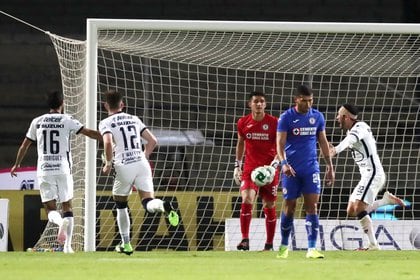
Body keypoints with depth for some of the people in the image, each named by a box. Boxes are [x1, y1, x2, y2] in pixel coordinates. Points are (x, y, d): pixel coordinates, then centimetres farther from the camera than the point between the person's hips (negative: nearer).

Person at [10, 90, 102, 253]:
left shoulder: (37, 122, 8)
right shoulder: (67, 121, 0)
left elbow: (25, 145, 16)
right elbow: (89, 133, -5)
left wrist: (17, 164, 29)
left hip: (44, 171, 1)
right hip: (63, 169, -1)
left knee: (50, 208, 5)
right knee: (67, 206, 9)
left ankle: (60, 222, -30)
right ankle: (67, 245, -2)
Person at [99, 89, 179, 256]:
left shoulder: (106, 123, 3)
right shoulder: (134, 119, 19)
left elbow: (108, 143, -16)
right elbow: (153, 141, 19)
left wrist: (108, 164, -3)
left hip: (124, 167, -3)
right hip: (142, 163, 3)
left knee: (120, 205, 18)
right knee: (148, 202, -6)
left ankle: (126, 244, 19)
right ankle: (163, 206, -42)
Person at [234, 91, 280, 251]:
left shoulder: (273, 122, -5)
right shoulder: (243, 123, 3)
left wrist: (274, 164, -19)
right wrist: (237, 166, 13)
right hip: (250, 168, 1)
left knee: (269, 206, 5)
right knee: (247, 200, -19)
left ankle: (269, 244, 16)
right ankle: (245, 240, -18)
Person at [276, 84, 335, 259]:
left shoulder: (317, 117, 6)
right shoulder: (286, 118, -6)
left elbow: (323, 142, 14)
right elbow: (280, 143, -12)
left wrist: (330, 167, 12)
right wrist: (284, 163, -29)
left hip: (311, 167, 2)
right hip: (291, 169, -2)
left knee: (312, 206, -9)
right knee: (289, 207, 3)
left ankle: (312, 249, -11)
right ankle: (284, 246, 20)